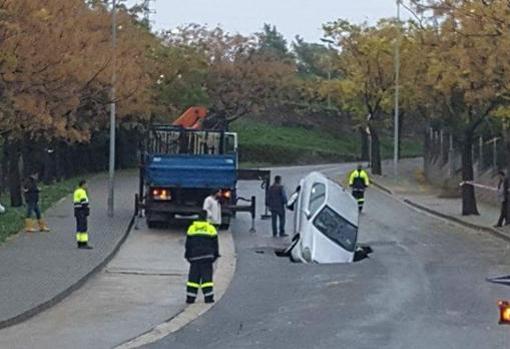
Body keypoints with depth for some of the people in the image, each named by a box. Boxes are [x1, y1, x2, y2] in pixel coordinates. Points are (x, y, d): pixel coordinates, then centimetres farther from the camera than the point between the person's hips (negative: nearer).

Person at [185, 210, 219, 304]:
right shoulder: (211, 228, 1)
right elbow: (215, 243, 4)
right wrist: (215, 254, 13)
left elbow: (188, 244, 9)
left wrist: (187, 255, 16)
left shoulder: (191, 228, 7)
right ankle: (208, 297, -6)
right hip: (207, 256, -2)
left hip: (194, 255, 2)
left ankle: (190, 298, 4)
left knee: (193, 277, 6)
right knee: (207, 276, -1)